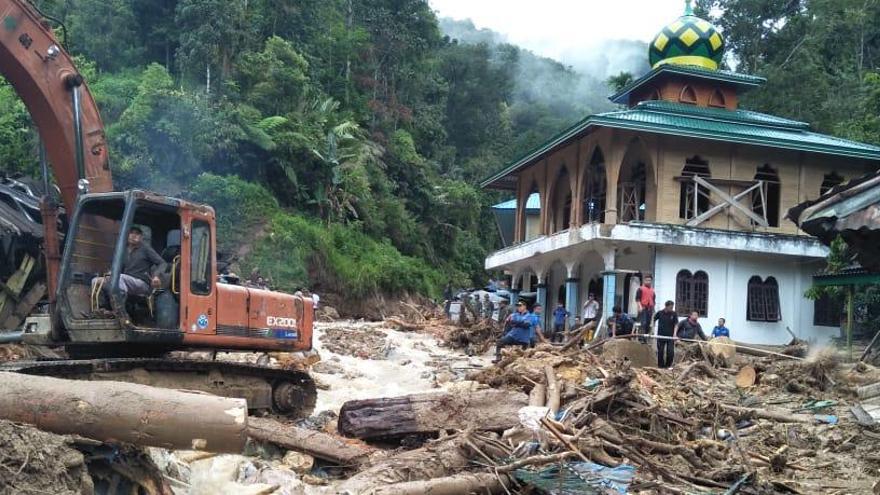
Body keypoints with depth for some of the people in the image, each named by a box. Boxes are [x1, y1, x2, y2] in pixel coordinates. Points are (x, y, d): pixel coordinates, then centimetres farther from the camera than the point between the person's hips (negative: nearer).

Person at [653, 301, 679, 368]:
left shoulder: (674, 314, -3)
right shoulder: (660, 313, -4)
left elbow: (676, 324, -5)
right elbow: (653, 320, 10)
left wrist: (674, 333, -17)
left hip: (670, 336, 0)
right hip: (661, 335, 0)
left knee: (671, 352, -5)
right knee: (660, 351, 4)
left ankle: (668, 365, 12)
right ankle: (660, 365, 16)